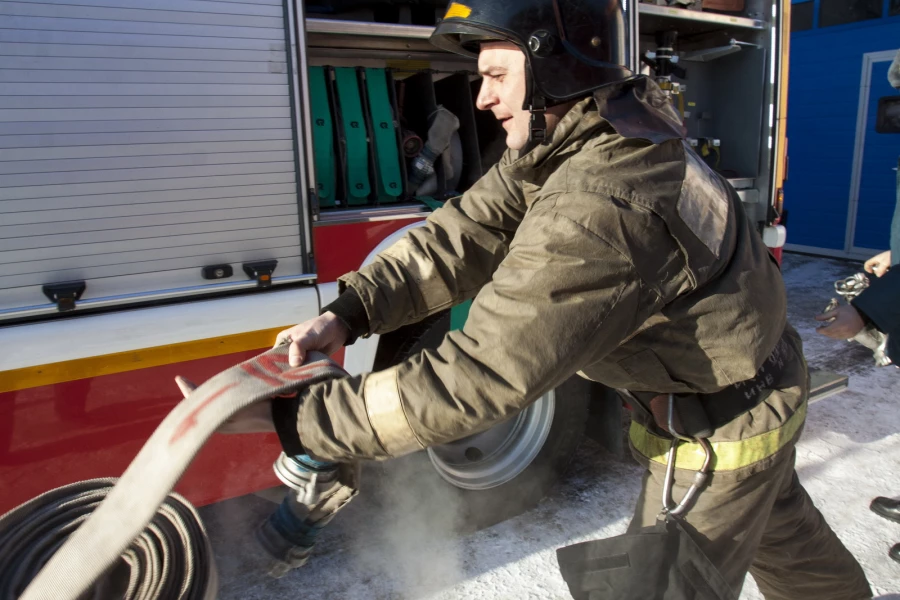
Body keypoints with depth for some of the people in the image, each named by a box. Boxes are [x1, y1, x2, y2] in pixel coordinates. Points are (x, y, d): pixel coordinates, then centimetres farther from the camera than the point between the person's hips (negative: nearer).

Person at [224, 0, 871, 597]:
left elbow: (476, 378, -39)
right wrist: (349, 312, -21)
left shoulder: (600, 210, -39)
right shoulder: (568, 138, -8)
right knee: (778, 527, 34)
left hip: (722, 433, -9)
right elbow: (470, 230, -11)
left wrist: (294, 419, -34)